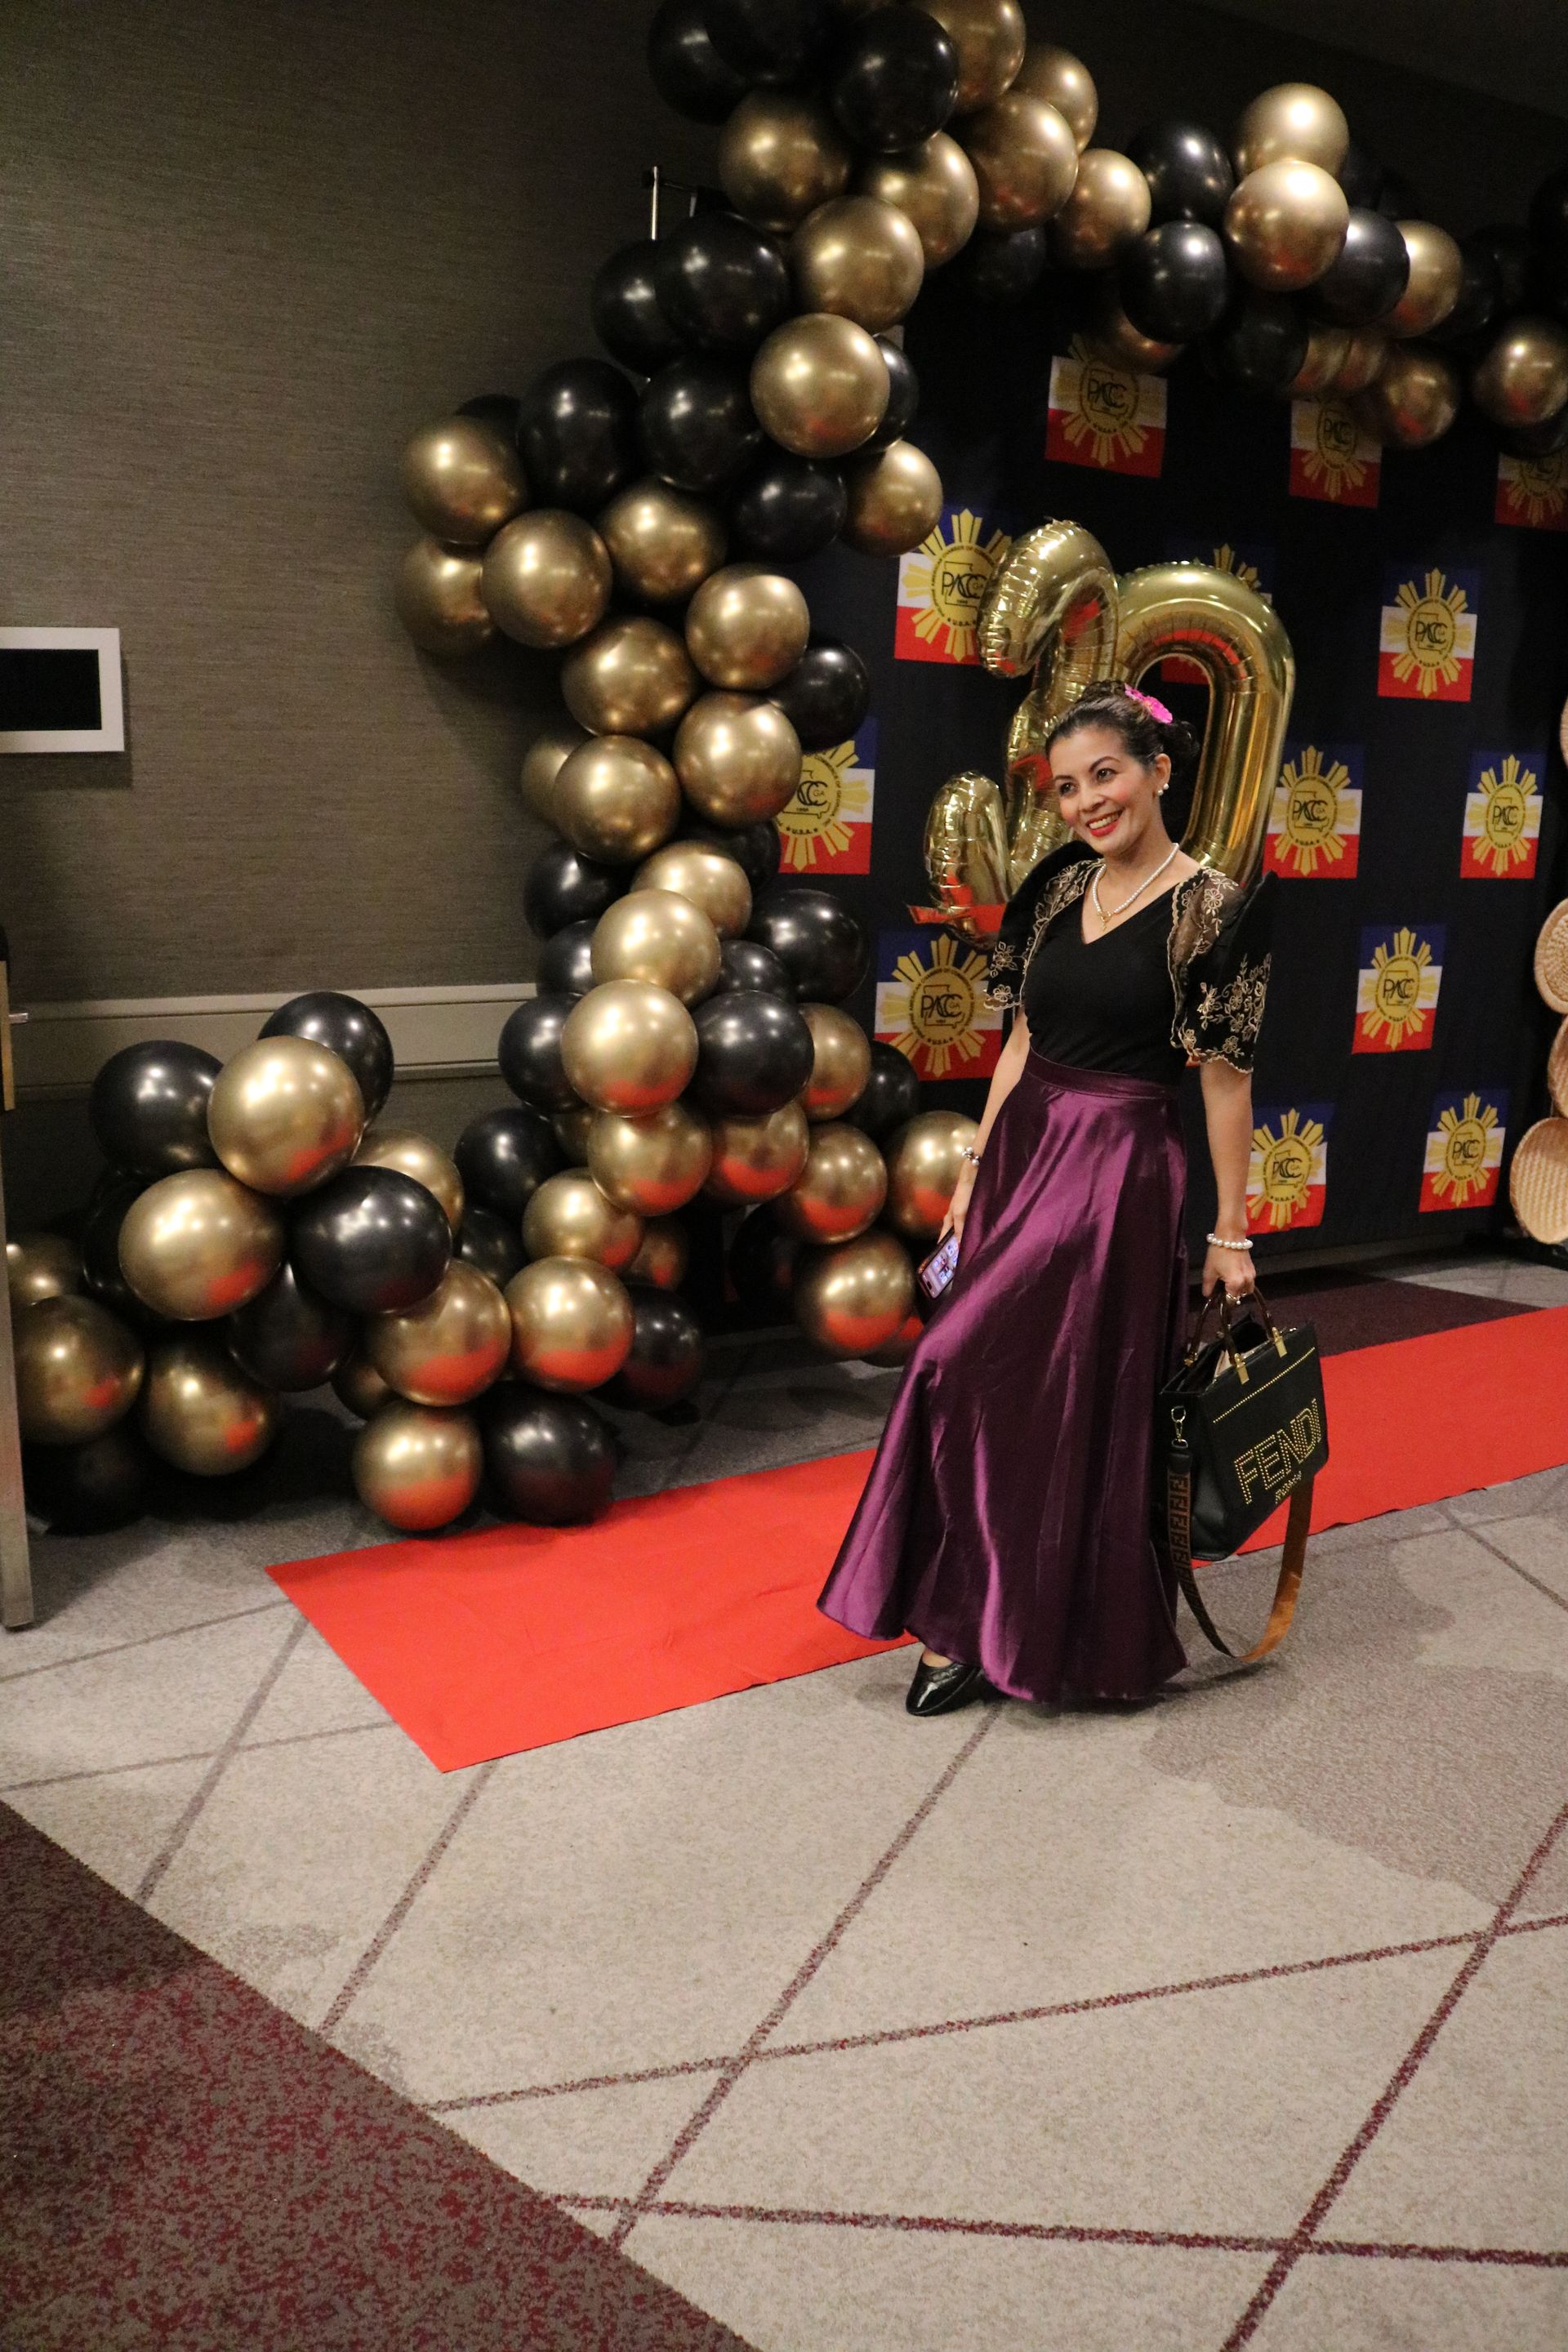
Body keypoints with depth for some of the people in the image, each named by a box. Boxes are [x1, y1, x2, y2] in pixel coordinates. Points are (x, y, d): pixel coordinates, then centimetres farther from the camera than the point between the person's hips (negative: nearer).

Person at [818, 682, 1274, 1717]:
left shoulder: (1214, 908, -9)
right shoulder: (1059, 888, 9)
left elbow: (1226, 1080, -8)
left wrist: (1230, 1230, -5)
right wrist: (975, 1168, 11)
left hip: (1118, 1174, -6)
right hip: (1021, 1153, 6)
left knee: (1079, 1402, -5)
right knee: (1008, 1395, 8)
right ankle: (974, 1624, 21)